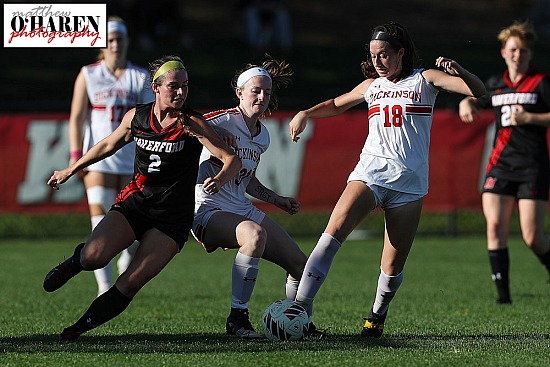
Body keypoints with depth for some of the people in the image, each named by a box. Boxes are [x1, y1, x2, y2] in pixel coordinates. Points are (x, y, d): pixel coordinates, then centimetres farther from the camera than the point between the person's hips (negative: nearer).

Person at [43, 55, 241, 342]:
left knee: (130, 285, -15)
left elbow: (232, 159, -13)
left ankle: (80, 328, 2)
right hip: (135, 201, 2)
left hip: (172, 218, -2)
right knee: (93, 257, -23)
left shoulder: (192, 123, -9)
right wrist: (71, 170, 29)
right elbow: (108, 145, 21)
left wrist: (219, 179, -36)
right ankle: (76, 260, 14)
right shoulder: (136, 117, 2)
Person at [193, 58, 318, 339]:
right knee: (255, 234, -39)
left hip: (243, 211, 8)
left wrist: (276, 200, 26)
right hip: (209, 210, -8)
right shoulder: (222, 121, -11)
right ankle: (237, 318, -31)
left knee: (299, 264, 3)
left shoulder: (263, 136, 14)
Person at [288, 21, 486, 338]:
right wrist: (306, 114, 17)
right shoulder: (371, 85, 16)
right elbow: (338, 104, 35)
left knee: (393, 269, -1)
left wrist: (457, 70, -23)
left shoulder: (425, 80, 6)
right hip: (369, 174, 2)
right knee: (334, 231, -24)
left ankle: (377, 316, 28)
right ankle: (301, 306, -31)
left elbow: (478, 91, -4)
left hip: (409, 184, -1)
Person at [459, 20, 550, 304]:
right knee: (495, 228, -10)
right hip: (500, 164, 4)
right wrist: (466, 104, 11)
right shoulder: (495, 85, 14)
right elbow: (476, 100, 33)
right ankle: (503, 294, -5)